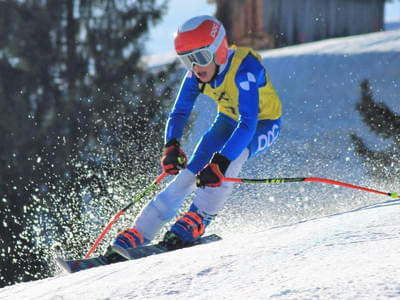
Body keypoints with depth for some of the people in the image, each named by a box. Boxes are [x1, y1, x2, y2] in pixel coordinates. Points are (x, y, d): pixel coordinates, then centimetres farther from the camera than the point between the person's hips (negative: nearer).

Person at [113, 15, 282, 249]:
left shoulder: (244, 69, -37)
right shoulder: (197, 74, -18)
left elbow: (248, 124, -43)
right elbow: (179, 112, -8)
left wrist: (220, 164, -53)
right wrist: (172, 146, -29)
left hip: (264, 123, -5)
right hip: (229, 119, 5)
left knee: (234, 153, -36)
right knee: (190, 172, -13)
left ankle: (198, 220, -30)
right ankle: (141, 232, -12)